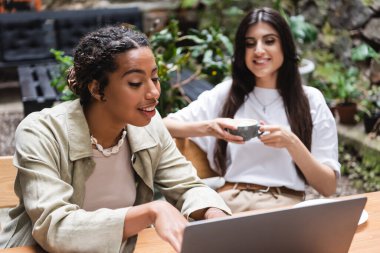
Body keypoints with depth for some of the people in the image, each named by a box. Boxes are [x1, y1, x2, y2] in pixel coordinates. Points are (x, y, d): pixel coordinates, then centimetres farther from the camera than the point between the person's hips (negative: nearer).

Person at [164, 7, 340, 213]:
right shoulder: (224, 93, 11)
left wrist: (292, 143, -13)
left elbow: (328, 187, 4)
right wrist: (207, 128, -12)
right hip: (227, 202, 2)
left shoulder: (311, 100, 8)